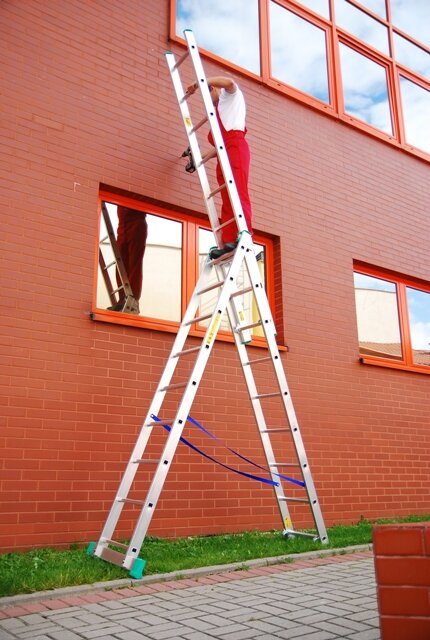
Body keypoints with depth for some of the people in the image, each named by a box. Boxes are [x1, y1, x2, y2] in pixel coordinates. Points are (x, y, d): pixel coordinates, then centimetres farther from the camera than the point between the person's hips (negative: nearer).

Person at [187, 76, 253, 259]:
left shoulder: (231, 95, 17)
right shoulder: (221, 109, 36)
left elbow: (229, 82, -9)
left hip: (235, 148, -8)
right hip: (224, 154, 8)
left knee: (238, 192, -21)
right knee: (227, 200, -5)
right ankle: (227, 243, -13)